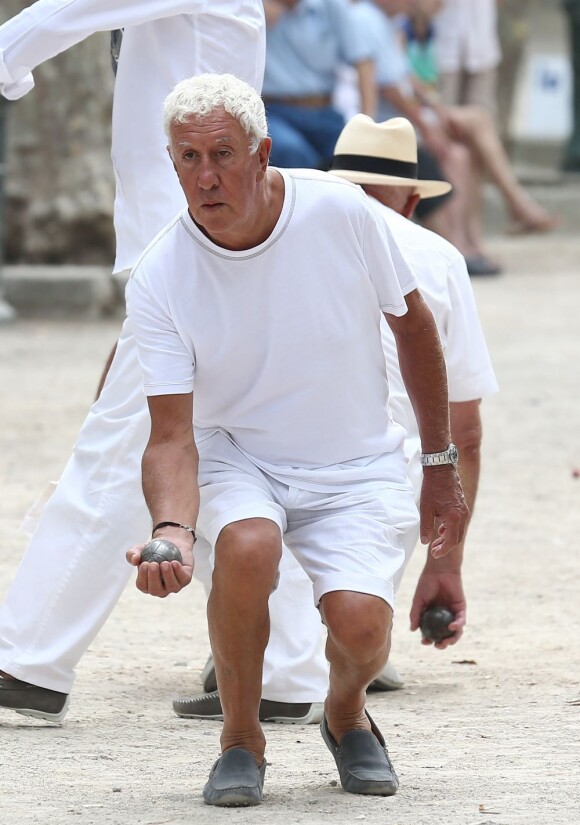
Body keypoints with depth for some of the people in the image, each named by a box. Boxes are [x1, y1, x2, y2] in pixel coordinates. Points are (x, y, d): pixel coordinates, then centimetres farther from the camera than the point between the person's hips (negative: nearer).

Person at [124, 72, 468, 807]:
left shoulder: (339, 211, -16)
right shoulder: (157, 281, -16)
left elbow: (412, 325, 2)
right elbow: (171, 436, -18)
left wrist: (440, 467, 7)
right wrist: (172, 530, -39)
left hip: (356, 466, 0)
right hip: (236, 458, 0)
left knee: (360, 625, -26)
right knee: (246, 545, -35)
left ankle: (346, 715, 13)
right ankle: (240, 739, -10)